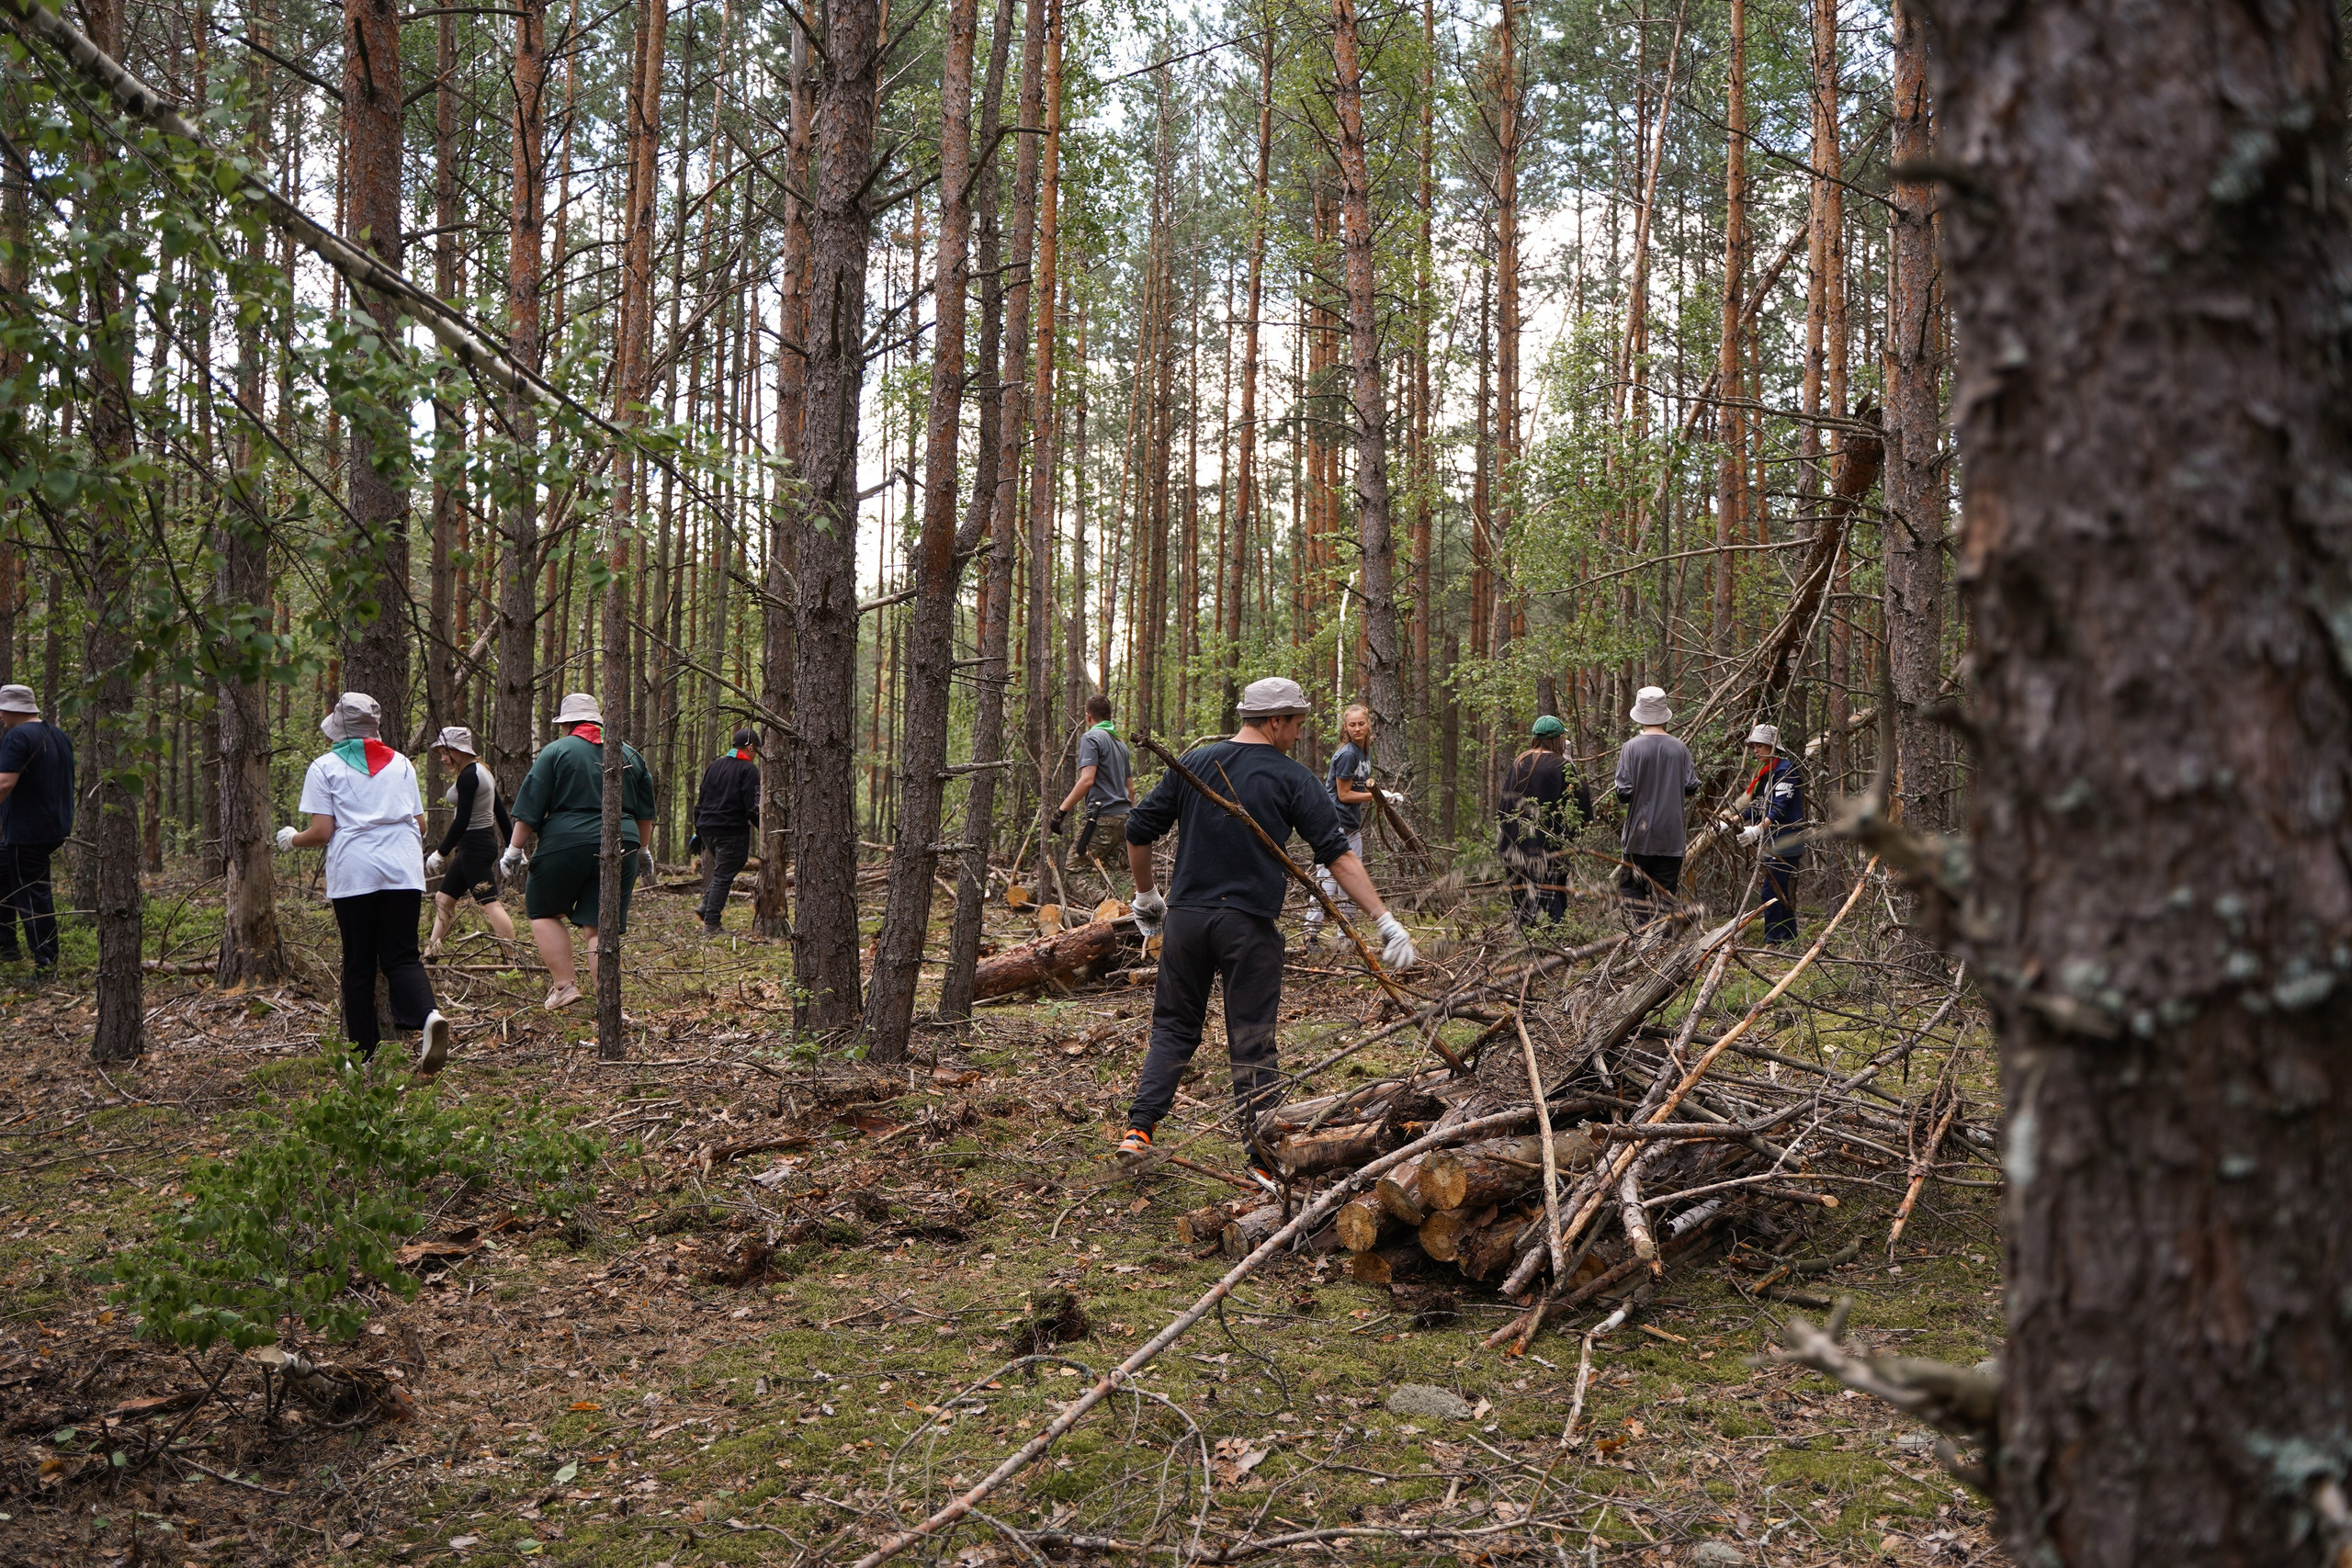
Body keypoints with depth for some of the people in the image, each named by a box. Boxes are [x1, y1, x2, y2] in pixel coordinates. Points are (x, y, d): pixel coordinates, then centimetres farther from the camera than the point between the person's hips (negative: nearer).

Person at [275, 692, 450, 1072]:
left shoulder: (326, 767, 3)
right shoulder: (400, 763, 14)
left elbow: (322, 832, -3)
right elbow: (420, 824, 15)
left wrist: (292, 839, 18)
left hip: (354, 874, -2)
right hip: (404, 870, 3)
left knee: (359, 965, 8)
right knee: (401, 956, 2)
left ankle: (364, 1053, 12)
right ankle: (428, 1015, -26)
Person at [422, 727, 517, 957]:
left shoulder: (467, 776, -16)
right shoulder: (482, 772, 14)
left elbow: (462, 822, -21)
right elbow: (501, 812, 17)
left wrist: (441, 853, -15)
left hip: (475, 846, -11)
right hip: (484, 842, 11)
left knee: (489, 904, -11)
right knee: (443, 898, 15)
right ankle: (430, 952, 21)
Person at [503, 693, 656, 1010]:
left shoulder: (555, 752, 1)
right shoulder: (629, 754, 14)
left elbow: (530, 810, -2)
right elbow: (646, 813, 21)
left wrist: (515, 850, 6)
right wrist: (639, 849, 34)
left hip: (566, 844, -4)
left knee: (544, 912, 14)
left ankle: (565, 984, 5)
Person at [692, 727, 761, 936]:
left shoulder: (714, 766, 15)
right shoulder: (748, 769, -7)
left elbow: (701, 801, 18)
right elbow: (753, 807, -14)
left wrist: (698, 832, 24)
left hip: (707, 829, 7)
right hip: (732, 831, -7)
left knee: (719, 871, 22)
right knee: (723, 876, -3)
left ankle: (706, 904, 4)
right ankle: (711, 924, -4)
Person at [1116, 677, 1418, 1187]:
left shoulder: (1193, 763, 7)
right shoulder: (1293, 780, -4)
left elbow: (1139, 830, 9)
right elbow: (1338, 854, -9)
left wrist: (1146, 896, 22)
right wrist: (1385, 919, -9)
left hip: (1185, 917, 3)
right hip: (1249, 925, -3)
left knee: (1174, 1027, 17)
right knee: (1252, 1045, 3)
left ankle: (1139, 1128, 9)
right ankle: (1263, 1160, 5)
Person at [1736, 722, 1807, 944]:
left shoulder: (1785, 769, -13)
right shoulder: (1764, 772, 17)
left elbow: (1780, 809, -23)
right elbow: (1757, 807, 20)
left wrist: (1758, 829, -33)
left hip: (1785, 842, -10)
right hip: (1773, 844, 10)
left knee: (1772, 893, -13)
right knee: (1783, 894, 13)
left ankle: (1774, 941, -11)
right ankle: (1789, 939, 19)